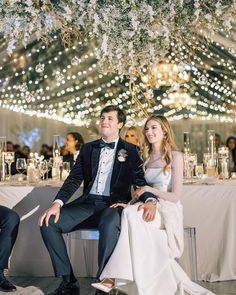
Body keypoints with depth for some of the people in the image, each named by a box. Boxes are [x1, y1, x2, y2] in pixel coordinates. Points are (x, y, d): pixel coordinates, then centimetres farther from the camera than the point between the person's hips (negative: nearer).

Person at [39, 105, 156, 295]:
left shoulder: (130, 151, 9)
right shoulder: (88, 148, 17)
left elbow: (140, 182, 4)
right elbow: (74, 179, 10)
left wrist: (149, 200, -19)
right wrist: (58, 203, -7)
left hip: (114, 205, -4)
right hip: (88, 204, 4)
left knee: (109, 224, -39)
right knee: (48, 223, -17)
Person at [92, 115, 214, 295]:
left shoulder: (175, 156, -1)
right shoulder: (146, 157, 17)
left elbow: (175, 196, -5)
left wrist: (149, 190, -11)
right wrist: (130, 203, -3)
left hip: (168, 210, -5)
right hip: (149, 207, 5)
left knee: (131, 214, -33)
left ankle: (113, 279, -34)